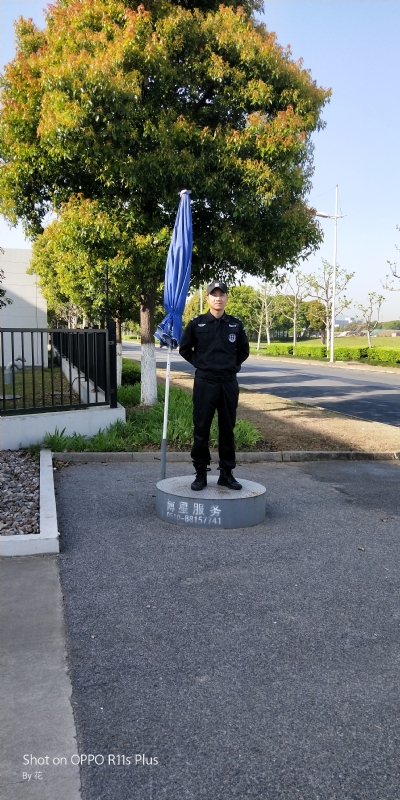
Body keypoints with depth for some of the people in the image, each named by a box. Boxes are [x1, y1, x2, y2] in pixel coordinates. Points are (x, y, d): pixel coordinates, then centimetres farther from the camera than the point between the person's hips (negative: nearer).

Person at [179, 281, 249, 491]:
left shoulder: (236, 324, 5)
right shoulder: (196, 323, -1)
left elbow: (244, 350, 18)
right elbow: (184, 349, 10)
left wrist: (234, 365, 6)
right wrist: (199, 363, 1)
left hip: (229, 383, 2)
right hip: (205, 382, -2)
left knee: (227, 429, 8)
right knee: (201, 429, 1)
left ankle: (226, 473, 17)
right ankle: (201, 474, 11)